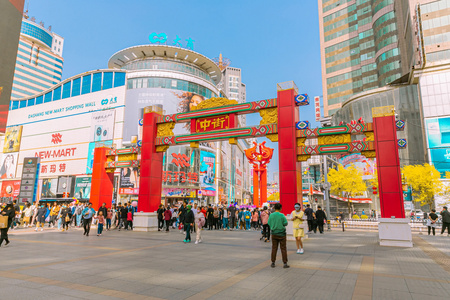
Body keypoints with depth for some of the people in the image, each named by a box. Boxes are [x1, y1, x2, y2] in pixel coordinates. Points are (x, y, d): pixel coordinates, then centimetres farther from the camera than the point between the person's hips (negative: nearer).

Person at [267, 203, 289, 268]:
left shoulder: (271, 215, -5)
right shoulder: (282, 215, -13)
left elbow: (269, 223, 2)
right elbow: (285, 223, -8)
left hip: (274, 233, 3)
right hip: (281, 233, -3)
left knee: (274, 248, 10)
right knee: (283, 248, 5)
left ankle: (273, 263, 14)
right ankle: (285, 263, 8)